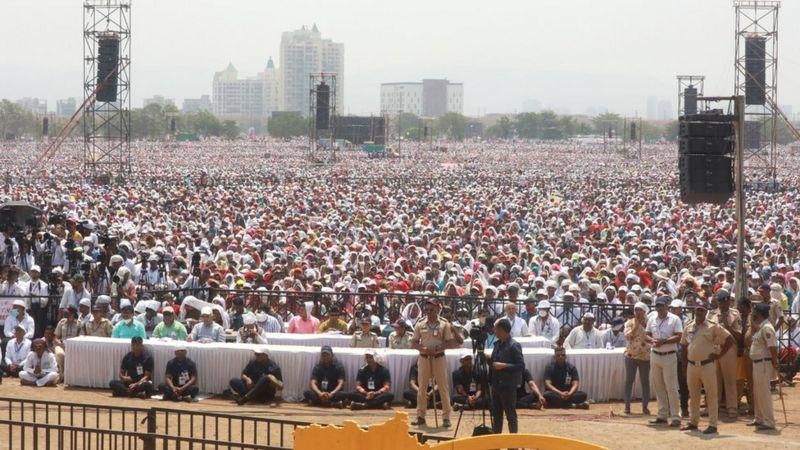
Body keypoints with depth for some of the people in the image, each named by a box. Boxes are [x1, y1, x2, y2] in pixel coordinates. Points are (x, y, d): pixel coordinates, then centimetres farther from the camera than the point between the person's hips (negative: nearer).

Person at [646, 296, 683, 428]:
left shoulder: (674, 319, -5)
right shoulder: (652, 319, 11)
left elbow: (679, 337, -12)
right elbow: (647, 335, 12)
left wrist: (663, 341, -21)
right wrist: (652, 340, -11)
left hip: (669, 356, -5)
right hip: (655, 355, 5)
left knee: (671, 387, -7)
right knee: (658, 387, 9)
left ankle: (675, 416, -6)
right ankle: (662, 415, 16)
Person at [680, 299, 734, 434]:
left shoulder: (713, 327, -5)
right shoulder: (689, 327, 10)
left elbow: (729, 340, -6)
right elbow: (683, 346, 18)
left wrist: (719, 355, -9)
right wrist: (685, 363, 10)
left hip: (707, 365, -5)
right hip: (691, 366, 5)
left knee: (711, 395, -4)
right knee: (693, 395, 14)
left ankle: (713, 425, -3)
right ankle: (693, 422, 24)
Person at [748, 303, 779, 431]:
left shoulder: (767, 328, -18)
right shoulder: (760, 327, 12)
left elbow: (773, 347, -22)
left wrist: (775, 365, -23)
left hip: (764, 363, -10)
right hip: (757, 363, 10)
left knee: (764, 393, -8)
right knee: (757, 392, 17)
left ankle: (769, 422, -6)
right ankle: (759, 419, 27)